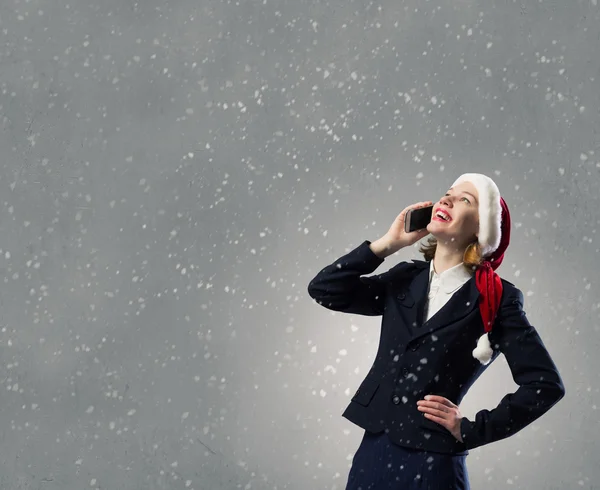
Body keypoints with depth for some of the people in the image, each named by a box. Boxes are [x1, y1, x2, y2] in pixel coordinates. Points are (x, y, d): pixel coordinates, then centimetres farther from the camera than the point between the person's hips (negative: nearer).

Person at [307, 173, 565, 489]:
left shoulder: (495, 299, -5)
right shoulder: (406, 279, 9)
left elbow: (545, 384, -8)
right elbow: (323, 291, 3)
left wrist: (471, 431, -9)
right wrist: (388, 243, -1)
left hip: (431, 462, -5)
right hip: (372, 451, 5)